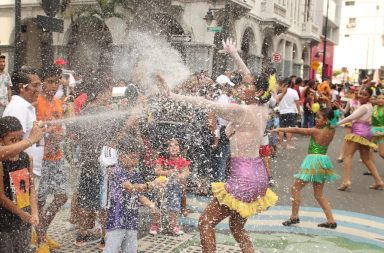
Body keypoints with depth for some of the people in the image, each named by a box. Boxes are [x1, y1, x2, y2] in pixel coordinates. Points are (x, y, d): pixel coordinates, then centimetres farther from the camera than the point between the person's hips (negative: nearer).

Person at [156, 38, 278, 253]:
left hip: (244, 177, -9)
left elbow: (205, 103, -20)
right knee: (237, 229, 23)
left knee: (205, 222, 4)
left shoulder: (242, 111, -17)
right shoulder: (263, 110, 5)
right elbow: (252, 79, 20)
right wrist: (234, 54, 29)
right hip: (259, 176, 9)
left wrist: (172, 95, -17)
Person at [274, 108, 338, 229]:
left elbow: (296, 130, -13)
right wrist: (327, 108, 16)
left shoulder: (315, 131, -14)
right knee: (319, 194, 15)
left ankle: (294, 216, 8)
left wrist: (280, 129, -7)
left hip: (313, 161, -7)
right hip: (324, 161, 7)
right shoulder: (332, 131, 2)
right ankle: (331, 221, 13)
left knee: (295, 188, 6)